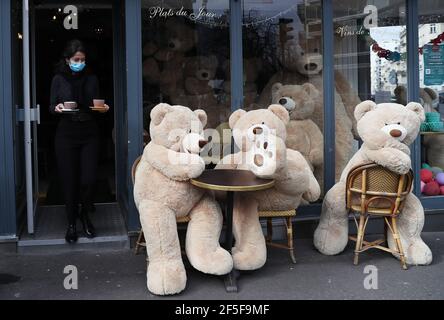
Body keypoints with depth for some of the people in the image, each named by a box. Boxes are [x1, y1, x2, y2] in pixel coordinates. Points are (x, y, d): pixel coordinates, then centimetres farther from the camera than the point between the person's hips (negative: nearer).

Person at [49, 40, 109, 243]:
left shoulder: (91, 79, 8)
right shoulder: (59, 79, 3)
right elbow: (51, 107, 4)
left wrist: (104, 108, -9)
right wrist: (57, 108, -18)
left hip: (89, 135, 1)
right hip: (66, 135, -1)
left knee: (88, 179, -5)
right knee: (69, 181, 0)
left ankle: (85, 216, 21)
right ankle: (71, 223, 16)